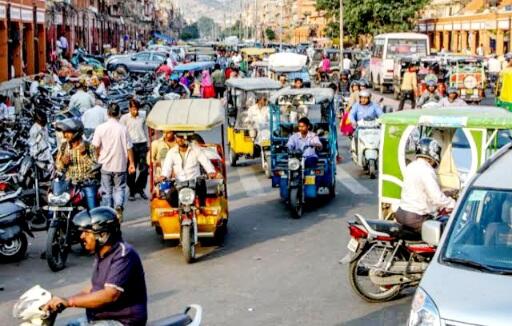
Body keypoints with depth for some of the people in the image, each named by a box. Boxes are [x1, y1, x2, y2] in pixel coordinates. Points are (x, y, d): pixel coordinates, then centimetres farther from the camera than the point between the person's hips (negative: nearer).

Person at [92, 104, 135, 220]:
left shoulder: (100, 128, -6)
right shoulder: (123, 128, -8)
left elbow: (96, 146, -3)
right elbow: (129, 148, -4)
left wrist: (97, 158, 15)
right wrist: (132, 163, 4)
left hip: (105, 165, 1)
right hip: (120, 165, -1)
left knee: (107, 191, 12)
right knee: (119, 188, 9)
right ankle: (119, 206, -15)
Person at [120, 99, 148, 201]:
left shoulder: (143, 117, 10)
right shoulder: (124, 118, -1)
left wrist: (148, 143, 17)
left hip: (142, 144, 3)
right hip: (131, 145, -3)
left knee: (144, 169, -1)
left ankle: (140, 189, 17)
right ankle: (132, 192, 11)